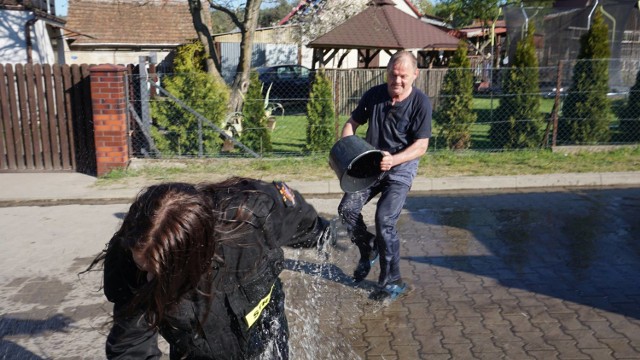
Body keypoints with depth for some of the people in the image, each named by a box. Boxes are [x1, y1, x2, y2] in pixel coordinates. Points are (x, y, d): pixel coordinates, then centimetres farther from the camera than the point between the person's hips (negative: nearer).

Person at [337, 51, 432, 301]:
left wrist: (393, 160, -33)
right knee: (347, 208, -8)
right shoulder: (374, 95, -3)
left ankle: (392, 282, 0)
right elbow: (353, 123, 7)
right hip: (370, 163, 5)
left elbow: (421, 146, -16)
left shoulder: (421, 103, -15)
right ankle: (368, 250, 21)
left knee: (384, 219, -17)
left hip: (401, 167, -5)